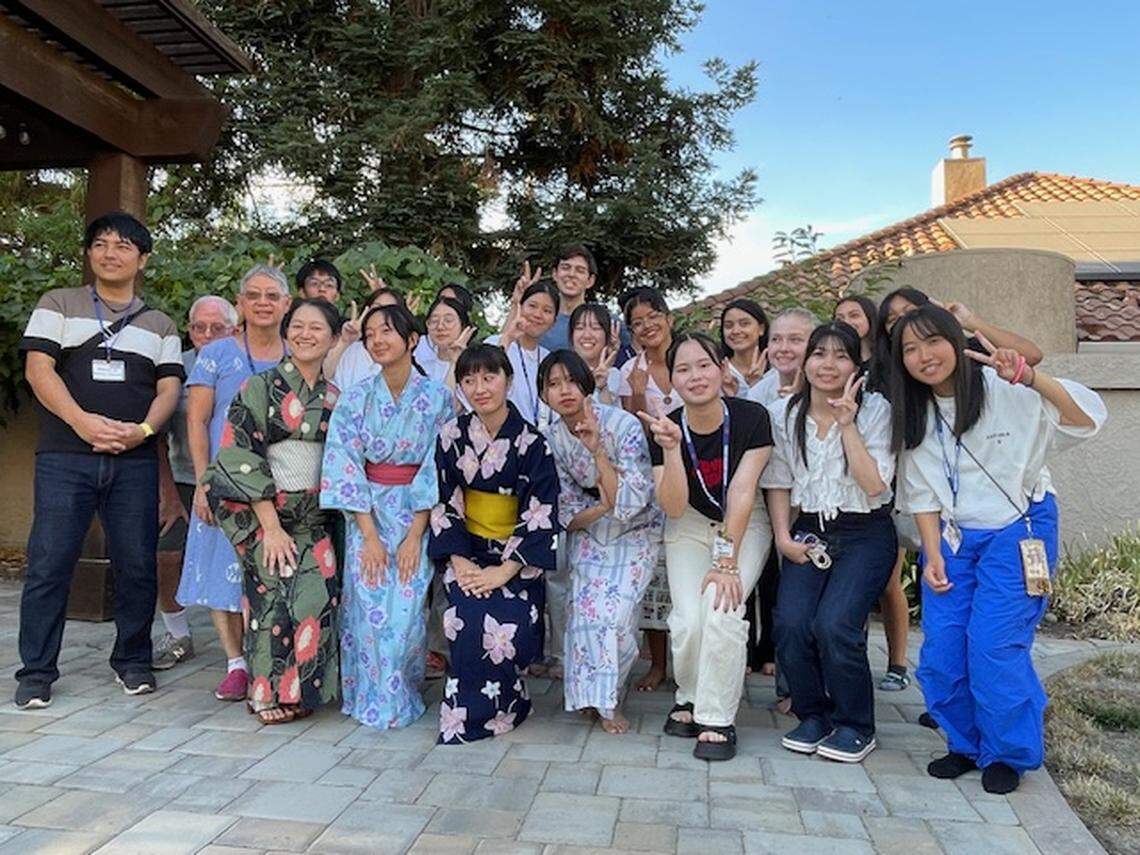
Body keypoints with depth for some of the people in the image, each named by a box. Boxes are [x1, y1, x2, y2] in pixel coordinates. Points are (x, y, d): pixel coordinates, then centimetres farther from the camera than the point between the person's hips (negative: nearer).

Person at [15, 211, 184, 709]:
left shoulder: (159, 326, 16)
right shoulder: (57, 306, 11)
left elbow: (168, 389, 7)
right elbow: (38, 368, -1)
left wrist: (142, 430, -13)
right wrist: (82, 421, -15)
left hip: (135, 462, 2)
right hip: (64, 458, -1)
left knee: (137, 564, 3)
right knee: (48, 564, -2)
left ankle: (132, 661, 18)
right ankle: (37, 672, 10)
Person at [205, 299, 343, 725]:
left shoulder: (334, 397, 9)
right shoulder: (260, 388, -5)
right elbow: (243, 458, -10)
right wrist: (272, 527, -15)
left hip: (311, 514, 4)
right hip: (259, 510, -4)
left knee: (319, 593, -9)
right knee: (279, 591, -16)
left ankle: (301, 689, 9)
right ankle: (271, 694, 3)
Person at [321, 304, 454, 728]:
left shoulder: (437, 397, -4)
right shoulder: (355, 398, -1)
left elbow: (437, 469, -6)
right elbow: (345, 466, -4)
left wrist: (415, 535, -11)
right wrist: (369, 535, -12)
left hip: (417, 514, -1)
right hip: (367, 513, 1)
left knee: (407, 610, -7)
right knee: (369, 608, -5)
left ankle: (403, 700, 13)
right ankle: (372, 698, 13)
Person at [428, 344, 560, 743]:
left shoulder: (531, 443, -6)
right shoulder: (451, 436, 2)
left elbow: (541, 517, -9)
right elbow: (443, 504, 1)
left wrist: (505, 571, -17)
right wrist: (459, 562, -10)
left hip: (515, 556, -1)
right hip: (465, 550, 1)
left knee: (509, 626, -24)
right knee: (471, 619, -24)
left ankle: (470, 715, 1)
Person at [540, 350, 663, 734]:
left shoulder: (623, 425, -21)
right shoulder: (552, 438, -8)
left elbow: (630, 504, -27)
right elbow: (566, 515, -4)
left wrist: (596, 449, -33)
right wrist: (606, 505, -21)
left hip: (635, 533, -3)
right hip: (587, 535, 3)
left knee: (614, 610, -17)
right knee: (586, 606, -15)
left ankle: (605, 697, 6)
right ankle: (603, 698, 4)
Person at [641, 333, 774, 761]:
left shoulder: (751, 418, -19)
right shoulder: (666, 429, -15)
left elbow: (741, 493, -19)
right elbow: (673, 507, -20)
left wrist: (727, 561, -20)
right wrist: (671, 449, -35)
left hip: (746, 526, -1)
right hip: (691, 525, 2)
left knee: (722, 611, -22)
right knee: (687, 618, -16)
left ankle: (716, 719, -4)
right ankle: (689, 697, 14)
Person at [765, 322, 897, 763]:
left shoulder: (875, 410, -6)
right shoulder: (784, 414, 2)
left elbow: (875, 485, -15)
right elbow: (778, 482, 8)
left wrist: (847, 424, -19)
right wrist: (784, 537, -4)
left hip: (865, 534, -3)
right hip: (809, 531, 3)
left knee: (834, 624, -21)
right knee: (790, 623, -18)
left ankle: (855, 727, 4)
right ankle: (813, 716, 9)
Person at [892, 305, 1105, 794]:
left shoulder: (1004, 390, -11)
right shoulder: (914, 416, 5)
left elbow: (1088, 419, -21)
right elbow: (921, 494, 6)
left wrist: (1027, 378, -35)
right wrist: (933, 555, -4)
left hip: (1017, 533, -5)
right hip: (951, 540, 5)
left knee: (994, 646, -12)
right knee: (941, 651, -2)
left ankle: (1009, 753, 11)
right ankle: (966, 745, 21)